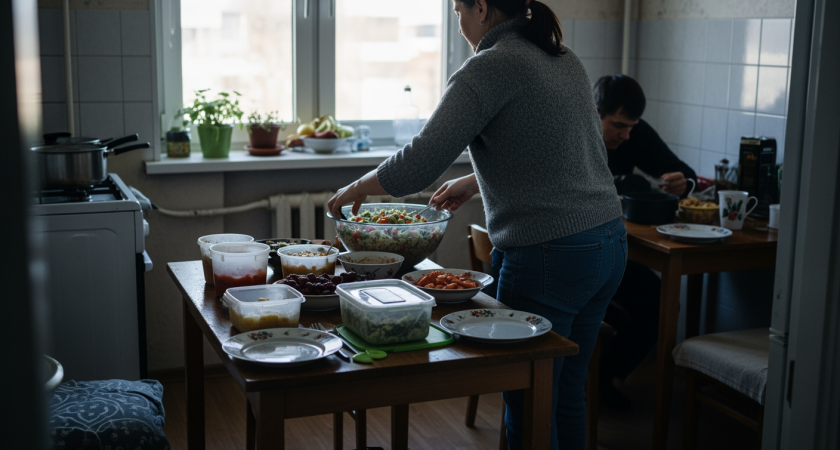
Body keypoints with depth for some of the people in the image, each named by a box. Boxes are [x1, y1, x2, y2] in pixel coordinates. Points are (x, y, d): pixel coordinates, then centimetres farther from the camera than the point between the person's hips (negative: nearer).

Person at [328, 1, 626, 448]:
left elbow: (418, 164, -17)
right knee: (566, 395, 19)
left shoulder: (491, 67, -12)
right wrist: (473, 182, 29)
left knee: (528, 410, 5)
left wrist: (355, 188, 0)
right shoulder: (565, 59, 14)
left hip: (549, 256, -9)